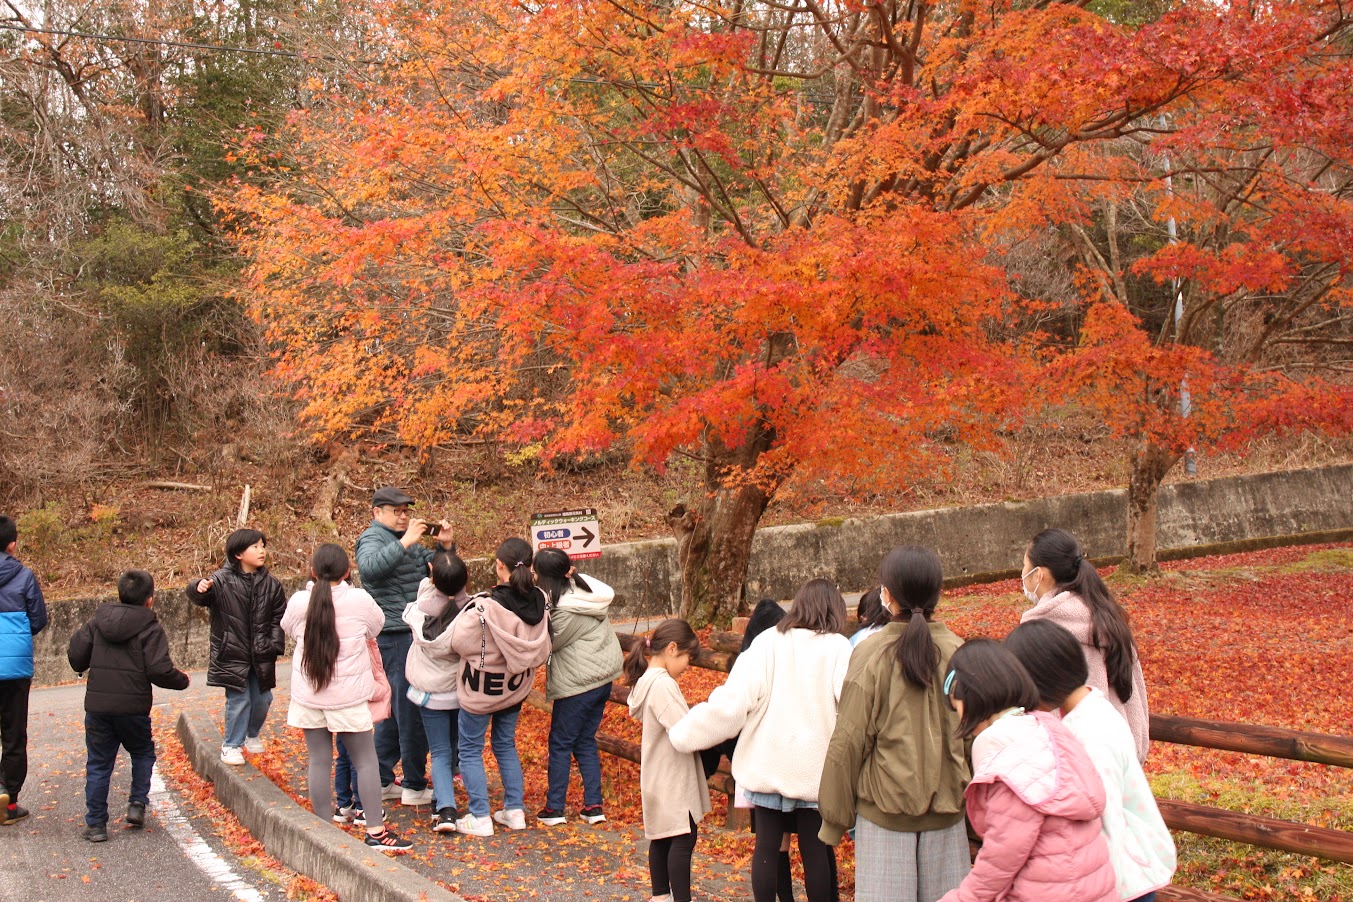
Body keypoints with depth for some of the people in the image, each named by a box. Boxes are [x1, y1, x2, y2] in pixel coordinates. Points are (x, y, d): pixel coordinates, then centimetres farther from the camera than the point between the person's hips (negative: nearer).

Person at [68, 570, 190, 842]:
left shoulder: (97, 622, 6)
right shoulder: (150, 628, -6)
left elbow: (76, 658, 5)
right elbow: (160, 670, -13)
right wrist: (182, 680, 5)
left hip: (97, 705, 3)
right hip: (133, 706, -3)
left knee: (98, 764, 9)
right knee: (143, 753, 21)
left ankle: (95, 824, 9)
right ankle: (137, 804, 9)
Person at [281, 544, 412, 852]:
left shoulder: (299, 602, -7)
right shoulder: (359, 600, -12)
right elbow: (377, 626, 6)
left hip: (309, 697, 2)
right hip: (350, 696, -2)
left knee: (319, 762, 8)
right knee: (365, 760, 6)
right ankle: (375, 830, 6)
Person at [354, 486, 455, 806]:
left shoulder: (409, 541, 20)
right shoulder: (373, 539, -7)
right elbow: (370, 566, -29)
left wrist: (446, 546, 0)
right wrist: (405, 542, -31)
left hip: (411, 633, 10)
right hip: (395, 633, -10)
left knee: (394, 709, 14)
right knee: (411, 710, -7)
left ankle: (381, 782, 23)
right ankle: (415, 787, 0)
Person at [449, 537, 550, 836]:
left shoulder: (484, 606, -29)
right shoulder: (540, 602, -10)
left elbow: (458, 642, -18)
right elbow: (543, 651, -1)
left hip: (481, 688, -6)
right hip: (515, 688, 6)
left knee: (470, 750, 10)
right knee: (506, 745, 23)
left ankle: (479, 817, 9)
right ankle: (515, 810, 25)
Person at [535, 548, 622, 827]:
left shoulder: (564, 609, -21)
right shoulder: (584, 586, 1)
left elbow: (548, 643, -14)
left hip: (578, 683, -8)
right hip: (604, 677, 9)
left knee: (560, 743, 4)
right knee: (585, 741, 16)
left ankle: (554, 809, 9)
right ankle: (593, 806, 14)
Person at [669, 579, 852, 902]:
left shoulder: (768, 642, -4)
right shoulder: (838, 648, -9)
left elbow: (731, 701, -10)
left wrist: (682, 733, -1)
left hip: (768, 764, 2)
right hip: (814, 767, -2)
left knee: (767, 845, 13)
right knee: (815, 849, 9)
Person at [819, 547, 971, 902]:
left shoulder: (871, 653, -10)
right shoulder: (958, 652, -4)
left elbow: (849, 740, -8)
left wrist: (834, 818, 2)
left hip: (883, 807, -2)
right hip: (947, 809, 2)